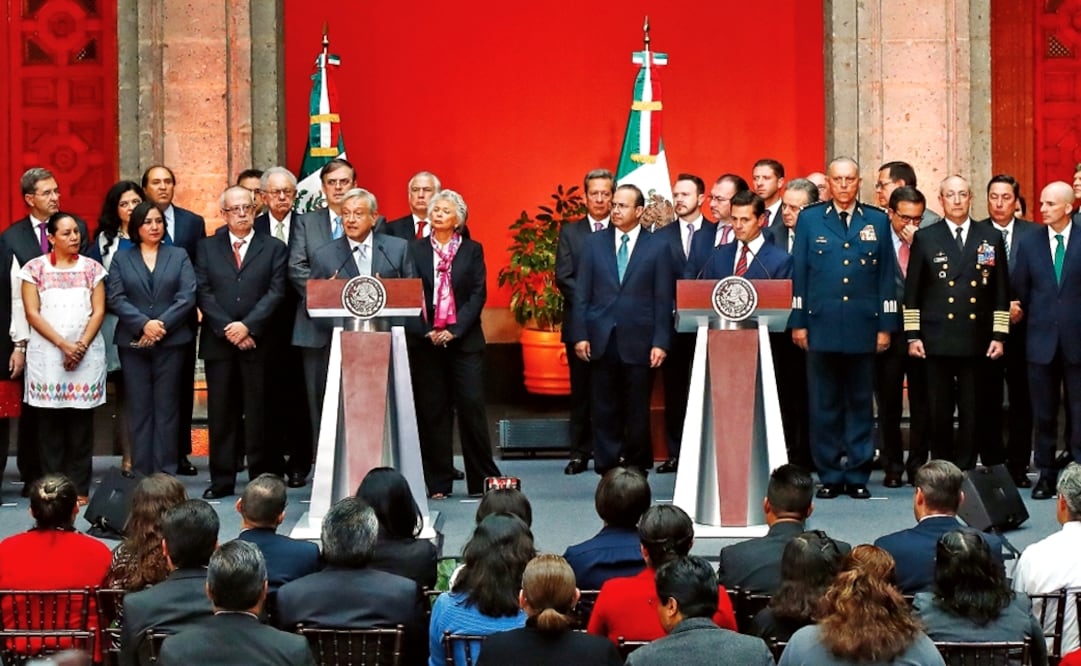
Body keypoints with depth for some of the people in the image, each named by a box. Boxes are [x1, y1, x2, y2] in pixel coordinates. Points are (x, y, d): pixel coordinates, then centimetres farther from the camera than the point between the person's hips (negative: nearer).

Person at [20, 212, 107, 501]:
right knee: (51, 423, 0)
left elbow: (98, 311, 3)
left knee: (82, 423, 1)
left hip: (86, 354, 1)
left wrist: (82, 345, -11)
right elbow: (32, 314, -3)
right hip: (47, 355, -1)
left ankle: (80, 488, 4)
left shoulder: (92, 268, 9)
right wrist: (62, 344, -12)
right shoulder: (35, 268, 3)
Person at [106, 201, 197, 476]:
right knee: (139, 408, 1)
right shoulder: (121, 258, 10)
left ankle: (165, 472, 3)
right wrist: (143, 324, -14)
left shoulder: (179, 256, 10)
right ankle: (140, 472, 3)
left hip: (171, 342, 0)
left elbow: (187, 296, -1)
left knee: (166, 408, 1)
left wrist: (162, 324, -13)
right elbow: (115, 298, -1)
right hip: (133, 343, 0)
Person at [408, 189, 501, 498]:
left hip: (464, 340, -1)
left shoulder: (472, 250, 7)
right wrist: (426, 331, -10)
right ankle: (438, 482, 7)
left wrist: (454, 330, -11)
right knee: (432, 411, 2)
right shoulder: (415, 250, 8)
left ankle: (483, 480, 2)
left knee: (472, 406, -5)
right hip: (425, 342, 1)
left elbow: (478, 294, 0)